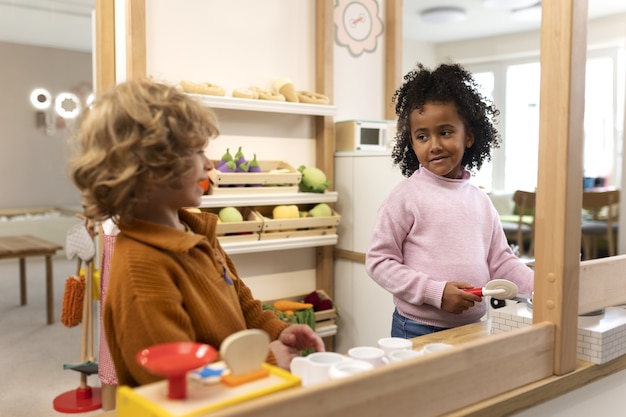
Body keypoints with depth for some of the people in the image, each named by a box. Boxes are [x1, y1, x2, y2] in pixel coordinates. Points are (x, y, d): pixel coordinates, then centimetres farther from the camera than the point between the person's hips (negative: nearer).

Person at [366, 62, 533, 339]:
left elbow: (500, 261, 9)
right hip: (417, 331, -4)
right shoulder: (406, 196, -11)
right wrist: (437, 292, -19)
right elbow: (378, 261, -12)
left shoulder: (480, 201, 5)